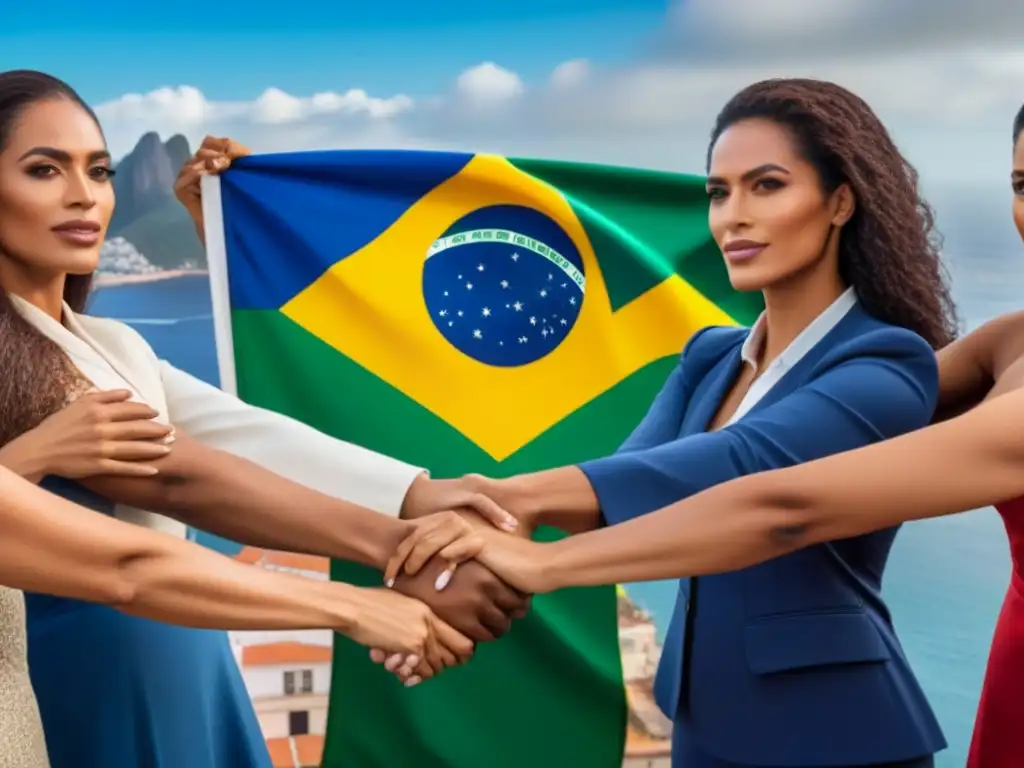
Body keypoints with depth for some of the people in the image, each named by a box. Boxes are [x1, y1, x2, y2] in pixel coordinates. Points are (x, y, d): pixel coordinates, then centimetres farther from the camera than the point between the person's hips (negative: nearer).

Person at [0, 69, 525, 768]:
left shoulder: (118, 348, 9)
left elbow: (256, 437, -8)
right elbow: (173, 476, -25)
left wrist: (424, 498, -23)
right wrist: (397, 546, -33)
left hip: (189, 685, 7)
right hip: (77, 695, -6)